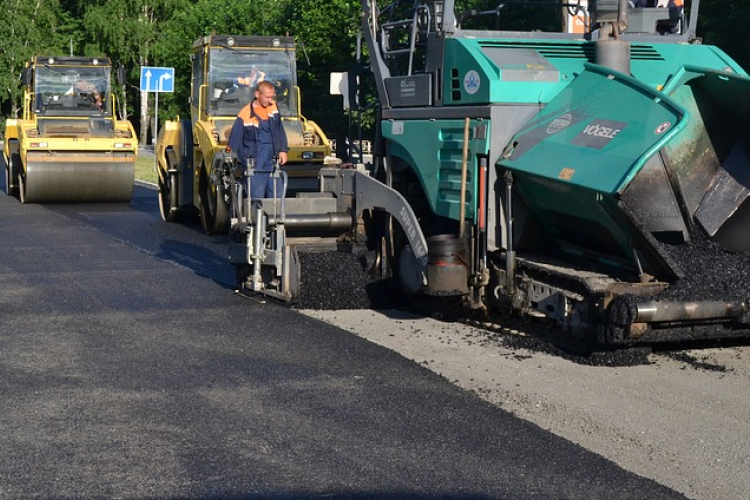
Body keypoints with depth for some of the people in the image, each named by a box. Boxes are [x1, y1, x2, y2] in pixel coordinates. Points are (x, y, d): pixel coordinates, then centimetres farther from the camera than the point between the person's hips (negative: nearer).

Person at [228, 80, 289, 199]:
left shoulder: (273, 107, 5)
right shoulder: (245, 114, -12)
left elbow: (280, 130, 16)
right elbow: (234, 140, -6)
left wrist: (283, 150, 10)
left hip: (272, 161, 5)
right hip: (255, 165, -5)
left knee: (277, 196, 7)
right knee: (256, 198, -5)